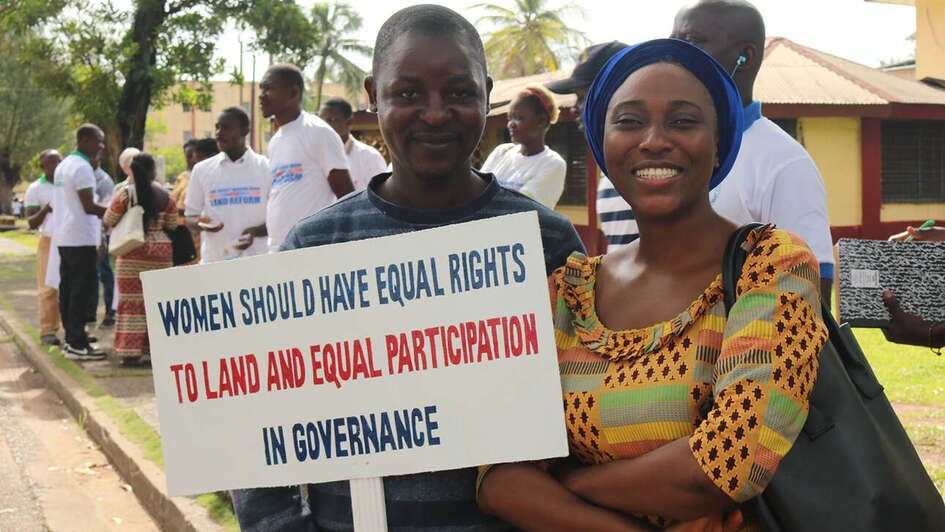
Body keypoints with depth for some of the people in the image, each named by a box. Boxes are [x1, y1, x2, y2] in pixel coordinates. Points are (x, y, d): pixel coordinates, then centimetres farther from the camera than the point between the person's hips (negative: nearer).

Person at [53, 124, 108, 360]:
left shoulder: (63, 165, 18)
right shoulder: (82, 167, -13)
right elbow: (89, 207, -17)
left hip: (64, 239, 10)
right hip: (81, 239, -10)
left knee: (67, 289, 11)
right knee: (82, 290, -7)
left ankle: (71, 340, 16)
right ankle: (77, 344, -6)